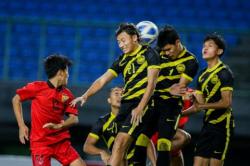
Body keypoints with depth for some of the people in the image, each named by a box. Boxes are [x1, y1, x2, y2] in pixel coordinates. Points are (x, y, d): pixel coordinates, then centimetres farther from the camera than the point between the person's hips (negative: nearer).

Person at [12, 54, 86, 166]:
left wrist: (59, 126, -19)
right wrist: (21, 125, -1)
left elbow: (74, 119, 2)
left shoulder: (67, 94, 7)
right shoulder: (37, 87, -4)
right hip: (40, 143, -5)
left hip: (61, 141, 5)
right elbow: (16, 99, 5)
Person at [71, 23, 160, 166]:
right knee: (120, 149, 2)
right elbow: (102, 80, 14)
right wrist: (85, 96, -1)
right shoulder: (123, 60, 17)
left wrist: (140, 108, -19)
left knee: (120, 144, -20)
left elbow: (151, 83, -9)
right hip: (125, 105, 7)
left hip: (142, 104, -7)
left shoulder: (149, 54, -1)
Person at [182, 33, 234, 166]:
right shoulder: (203, 75, 17)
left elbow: (226, 102, -17)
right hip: (208, 123, 8)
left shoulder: (224, 72, -7)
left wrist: (204, 105, -26)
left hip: (222, 124, -8)